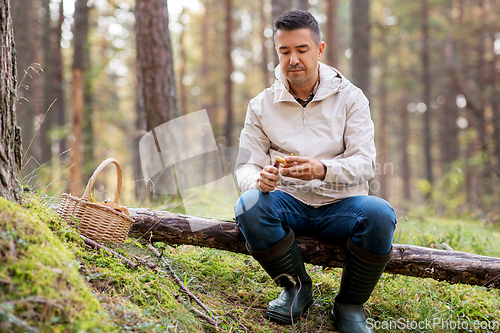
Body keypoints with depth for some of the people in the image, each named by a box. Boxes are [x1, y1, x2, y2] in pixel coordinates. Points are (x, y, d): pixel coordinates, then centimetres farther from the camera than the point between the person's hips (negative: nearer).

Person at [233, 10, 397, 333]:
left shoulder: (350, 97, 2)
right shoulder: (262, 105, 6)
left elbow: (365, 163, -8)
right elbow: (245, 166, 3)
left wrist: (323, 170, -29)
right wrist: (260, 179, -23)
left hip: (341, 205, -1)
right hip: (289, 204, 1)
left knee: (380, 213, -32)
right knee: (249, 206, -30)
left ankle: (349, 305, -7)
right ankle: (297, 288, -4)